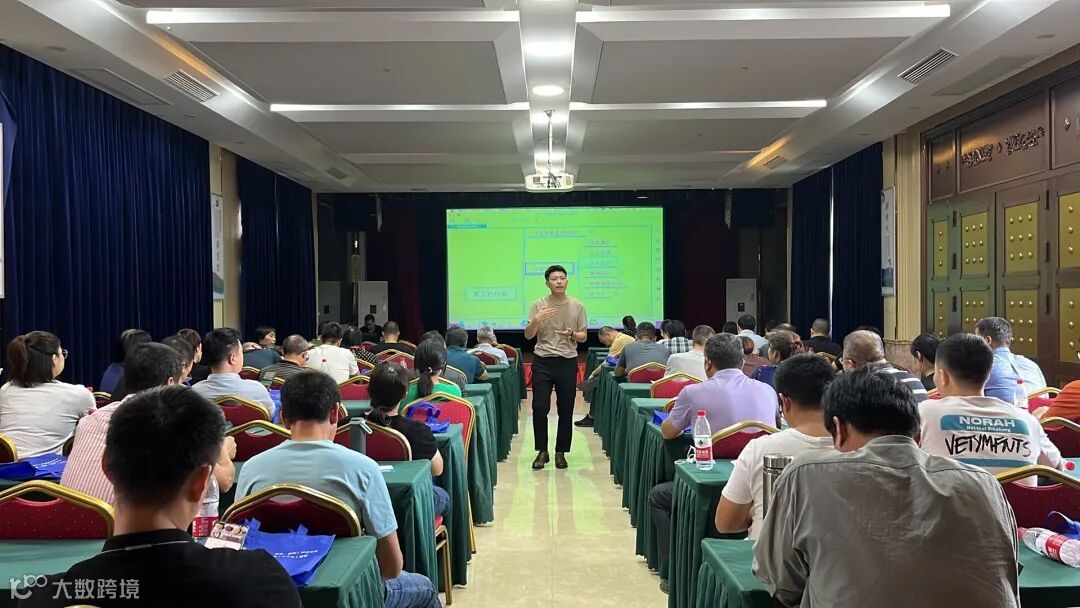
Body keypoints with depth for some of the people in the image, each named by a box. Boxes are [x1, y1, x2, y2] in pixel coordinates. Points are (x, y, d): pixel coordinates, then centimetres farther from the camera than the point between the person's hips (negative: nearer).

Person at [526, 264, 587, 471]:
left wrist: (572, 334, -14)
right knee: (539, 408, -4)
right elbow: (528, 335, -3)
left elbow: (583, 336, 7)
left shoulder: (577, 306, 4)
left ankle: (561, 452, 16)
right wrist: (537, 320, -22)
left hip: (567, 362, 1)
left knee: (566, 411, 4)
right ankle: (542, 451, 11)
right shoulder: (539, 305, 0)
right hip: (543, 362, -1)